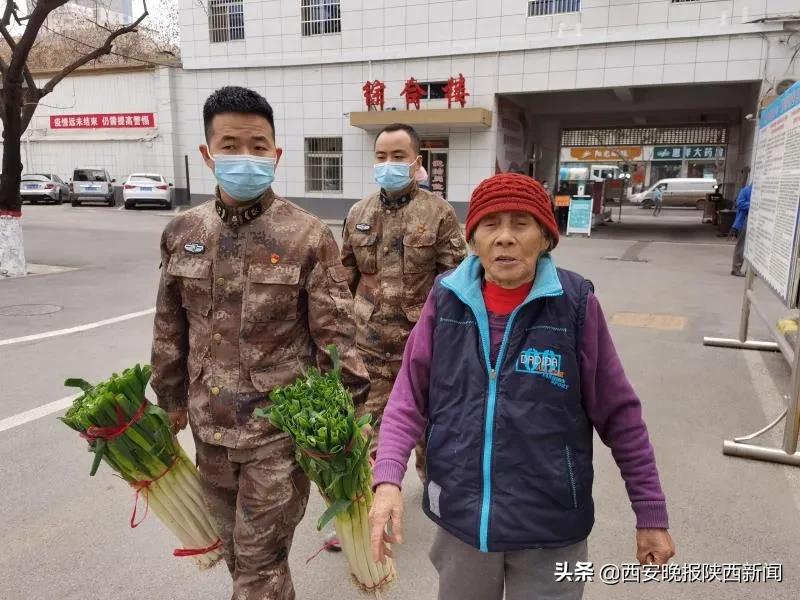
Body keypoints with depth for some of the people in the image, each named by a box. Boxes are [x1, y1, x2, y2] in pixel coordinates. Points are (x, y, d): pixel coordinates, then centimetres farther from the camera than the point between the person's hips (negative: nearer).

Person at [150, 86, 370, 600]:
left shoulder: (308, 237, -13)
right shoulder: (182, 233, 1)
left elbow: (336, 335, -12)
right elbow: (170, 328, 11)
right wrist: (172, 399, 17)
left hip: (279, 427, -5)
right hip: (209, 426, 6)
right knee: (236, 551, 24)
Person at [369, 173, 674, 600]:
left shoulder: (576, 304, -12)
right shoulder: (445, 300, -7)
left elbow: (619, 415, -5)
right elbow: (409, 399, -4)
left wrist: (651, 514, 0)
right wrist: (388, 479, -18)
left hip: (550, 526, -2)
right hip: (460, 516, 3)